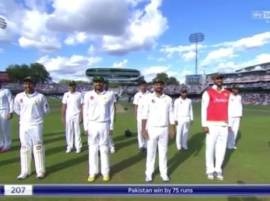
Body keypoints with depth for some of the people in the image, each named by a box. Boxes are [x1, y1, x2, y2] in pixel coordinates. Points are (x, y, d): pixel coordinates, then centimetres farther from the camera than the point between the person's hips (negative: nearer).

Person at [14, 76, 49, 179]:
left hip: (36, 125, -3)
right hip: (23, 125, 3)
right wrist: (24, 116, 13)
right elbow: (16, 109, 16)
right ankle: (25, 171, 23)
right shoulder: (19, 96, 0)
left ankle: (40, 171, 13)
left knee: (38, 147, 3)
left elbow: (45, 110, 5)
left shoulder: (40, 97, -8)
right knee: (24, 148, 11)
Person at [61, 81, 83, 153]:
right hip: (68, 116, 2)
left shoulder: (79, 94, -1)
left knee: (77, 131, 2)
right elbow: (64, 106, 6)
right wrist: (63, 117, 2)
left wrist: (81, 116, -7)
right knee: (68, 131, 5)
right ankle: (69, 146, 15)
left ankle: (78, 147, 8)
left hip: (77, 115, -2)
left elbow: (81, 106, -2)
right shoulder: (66, 95, 6)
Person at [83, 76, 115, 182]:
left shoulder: (109, 95, -1)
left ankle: (105, 172, 20)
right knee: (92, 149, 8)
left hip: (104, 125, 0)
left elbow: (111, 112, 3)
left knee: (104, 149, 7)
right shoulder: (88, 95, 0)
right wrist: (85, 127, -1)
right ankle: (93, 172, 20)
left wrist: (111, 127, 2)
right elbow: (85, 112, 3)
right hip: (92, 125, 1)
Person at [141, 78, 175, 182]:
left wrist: (172, 129, 2)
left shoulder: (168, 99, 5)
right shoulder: (148, 97, -3)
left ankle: (164, 173, 22)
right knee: (150, 152, 5)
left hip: (164, 129, 2)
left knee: (163, 152, 10)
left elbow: (171, 115, 7)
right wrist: (143, 129, -11)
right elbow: (144, 114, -6)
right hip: (152, 129, -2)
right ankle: (149, 173, 17)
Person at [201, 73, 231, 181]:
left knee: (221, 148, 8)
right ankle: (210, 170, 17)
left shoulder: (227, 93, 10)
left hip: (224, 125, 4)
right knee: (210, 148, 1)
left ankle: (218, 169, 22)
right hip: (212, 125, -4)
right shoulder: (208, 92, -5)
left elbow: (228, 110, 13)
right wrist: (204, 125, -11)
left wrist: (228, 124, 10)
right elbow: (204, 109, -7)